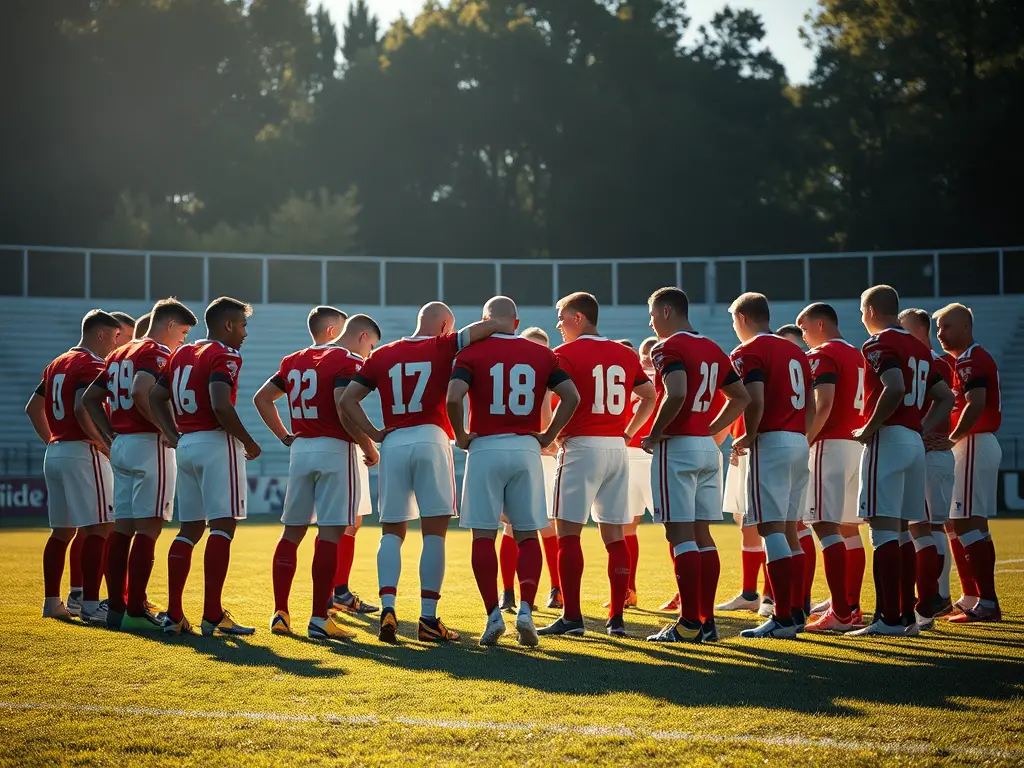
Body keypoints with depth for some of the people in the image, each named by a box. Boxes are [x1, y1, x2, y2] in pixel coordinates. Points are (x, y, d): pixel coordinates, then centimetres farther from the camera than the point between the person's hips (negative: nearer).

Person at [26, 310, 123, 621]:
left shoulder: (56, 364, 17)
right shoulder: (93, 366, -11)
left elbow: (33, 408, 21)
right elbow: (82, 410, -24)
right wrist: (104, 444, -16)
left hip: (54, 453, 9)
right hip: (83, 452, -9)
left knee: (61, 530, 14)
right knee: (98, 528, -8)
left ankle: (51, 601, 17)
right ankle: (90, 604, -12)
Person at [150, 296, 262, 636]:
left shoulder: (182, 354, 16)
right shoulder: (225, 356, -9)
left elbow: (156, 398, 18)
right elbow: (221, 406, -22)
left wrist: (173, 435, 14)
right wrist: (249, 443, -11)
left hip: (185, 444, 8)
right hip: (216, 443, -8)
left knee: (190, 528, 12)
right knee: (223, 526, -7)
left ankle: (173, 614, 10)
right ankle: (213, 615, -11)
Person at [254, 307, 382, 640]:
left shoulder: (294, 361, 15)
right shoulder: (347, 361, -8)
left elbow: (262, 398, 20)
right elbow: (344, 410, -22)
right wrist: (370, 448, -12)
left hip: (300, 449, 7)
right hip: (335, 448, -7)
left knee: (292, 531, 11)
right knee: (331, 534, -6)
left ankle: (280, 613, 12)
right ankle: (319, 619, -8)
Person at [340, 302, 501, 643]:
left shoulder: (382, 355, 14)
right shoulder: (443, 348, 4)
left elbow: (347, 399, 9)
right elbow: (486, 327, -7)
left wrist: (374, 434, 8)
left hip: (393, 445, 3)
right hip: (431, 441, -3)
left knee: (392, 532, 10)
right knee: (434, 532, 1)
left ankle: (387, 608, -6)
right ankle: (428, 618, -2)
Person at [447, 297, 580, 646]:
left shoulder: (472, 352, -2)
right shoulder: (541, 354, 6)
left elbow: (454, 396, -16)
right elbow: (571, 396, -1)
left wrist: (461, 435, -1)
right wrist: (548, 435, 7)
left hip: (485, 448, -2)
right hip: (526, 448, 2)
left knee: (484, 535, 4)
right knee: (527, 535, 9)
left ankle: (493, 614, 0)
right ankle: (526, 609, -6)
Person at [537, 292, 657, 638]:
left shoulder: (565, 354, -6)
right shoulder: (625, 355, 13)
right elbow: (650, 396, 20)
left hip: (581, 446, -6)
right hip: (617, 449, 6)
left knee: (568, 532, -2)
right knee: (614, 534, 7)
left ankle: (572, 617, -6)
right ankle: (616, 618, 7)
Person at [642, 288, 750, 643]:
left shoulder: (669, 348, -10)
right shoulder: (713, 350, 15)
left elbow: (676, 394, -26)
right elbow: (741, 398, 19)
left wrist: (655, 434, -14)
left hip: (677, 448, -8)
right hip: (708, 448, 8)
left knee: (680, 534, -7)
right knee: (701, 534, 11)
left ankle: (689, 623, -9)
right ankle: (707, 620, 11)